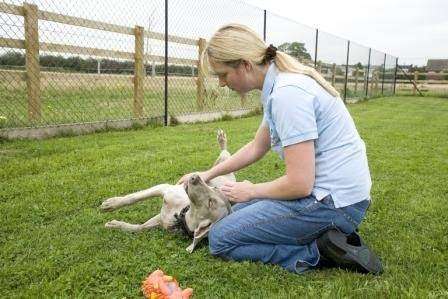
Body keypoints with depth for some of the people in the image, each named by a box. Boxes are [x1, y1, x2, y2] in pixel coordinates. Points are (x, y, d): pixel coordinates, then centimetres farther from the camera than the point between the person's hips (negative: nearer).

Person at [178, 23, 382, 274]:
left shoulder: (287, 93, -23)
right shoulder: (281, 84, 8)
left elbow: (300, 184, -24)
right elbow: (256, 148, 21)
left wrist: (252, 191, -5)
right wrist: (208, 174, 22)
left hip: (333, 202, -10)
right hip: (338, 194, 10)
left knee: (220, 238, -3)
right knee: (242, 210, 24)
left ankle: (316, 252, -6)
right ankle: (327, 234, 10)